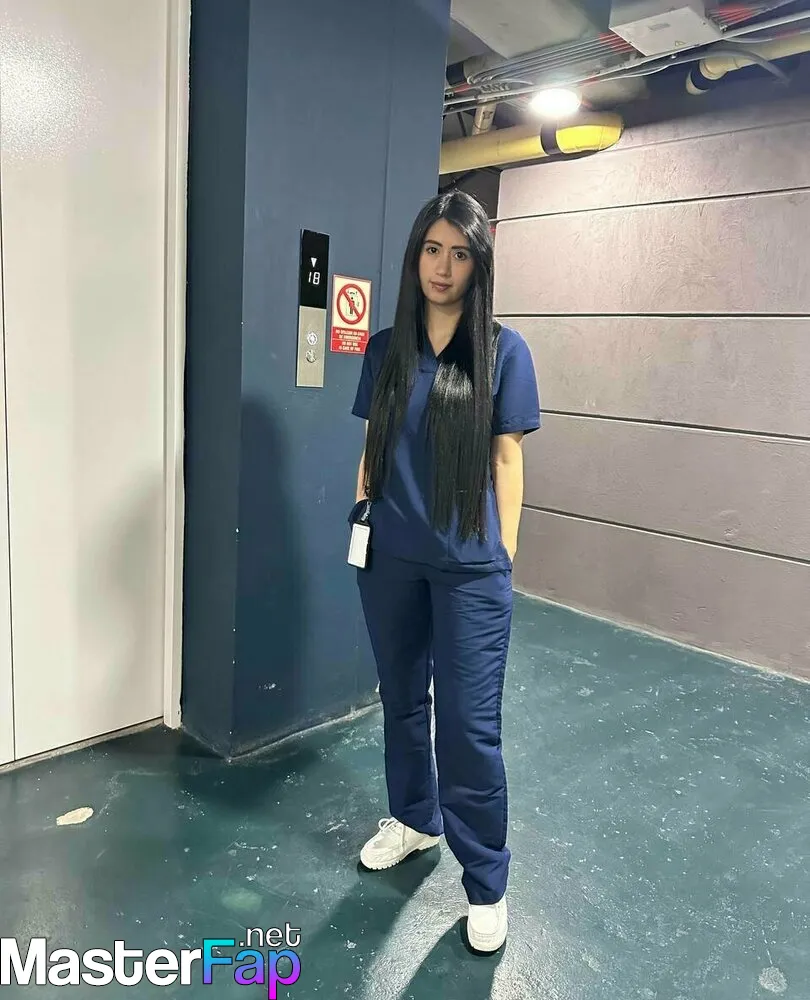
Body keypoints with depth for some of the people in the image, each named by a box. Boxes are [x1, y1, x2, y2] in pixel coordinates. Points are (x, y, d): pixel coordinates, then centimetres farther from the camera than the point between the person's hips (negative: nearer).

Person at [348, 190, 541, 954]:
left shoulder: (503, 351, -3)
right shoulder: (385, 348, 6)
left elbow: (506, 459, -2)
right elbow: (372, 447, 11)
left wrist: (504, 555, -2)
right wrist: (360, 517, 7)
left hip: (469, 565, -3)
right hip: (389, 557, 4)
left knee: (470, 723, 0)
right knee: (402, 698, 18)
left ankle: (486, 882, 21)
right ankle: (413, 818, 42)